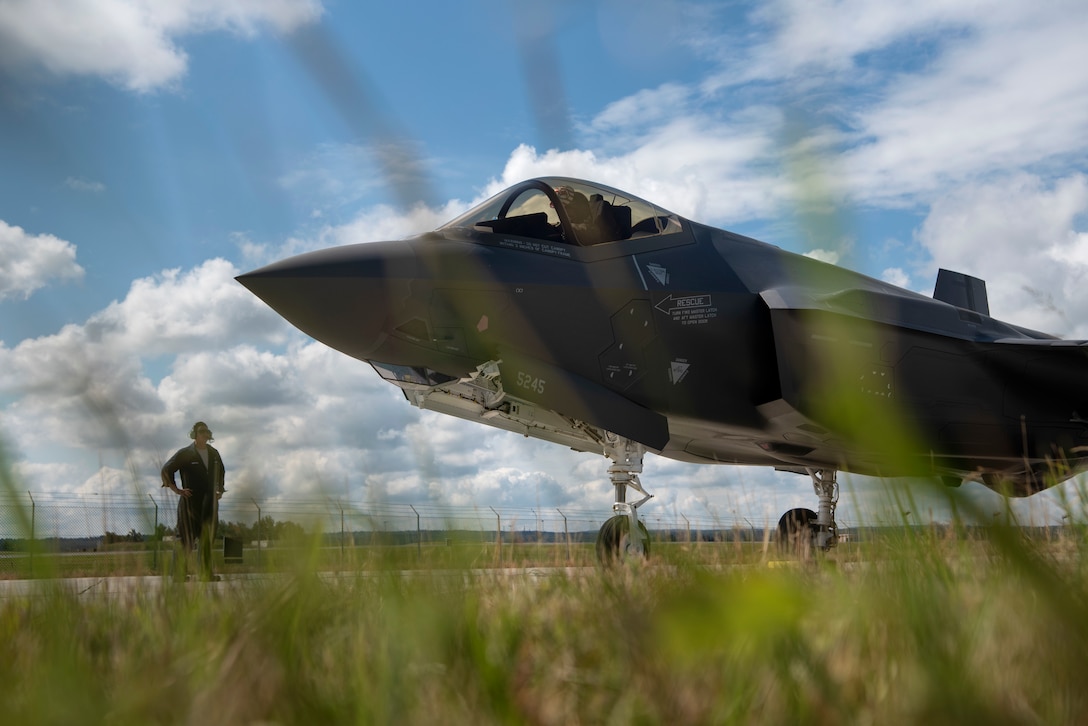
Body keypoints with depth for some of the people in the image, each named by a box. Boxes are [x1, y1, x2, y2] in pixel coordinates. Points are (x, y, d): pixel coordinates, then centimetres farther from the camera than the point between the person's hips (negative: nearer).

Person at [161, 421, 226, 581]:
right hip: (191, 503, -5)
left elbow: (220, 472, 30)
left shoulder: (214, 454, 13)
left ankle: (206, 573, 6)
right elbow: (166, 470, -4)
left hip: (210, 503, 5)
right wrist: (177, 490, -8)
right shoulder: (184, 454, -4)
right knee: (188, 539, -2)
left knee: (207, 539, 4)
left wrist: (220, 489, 20)